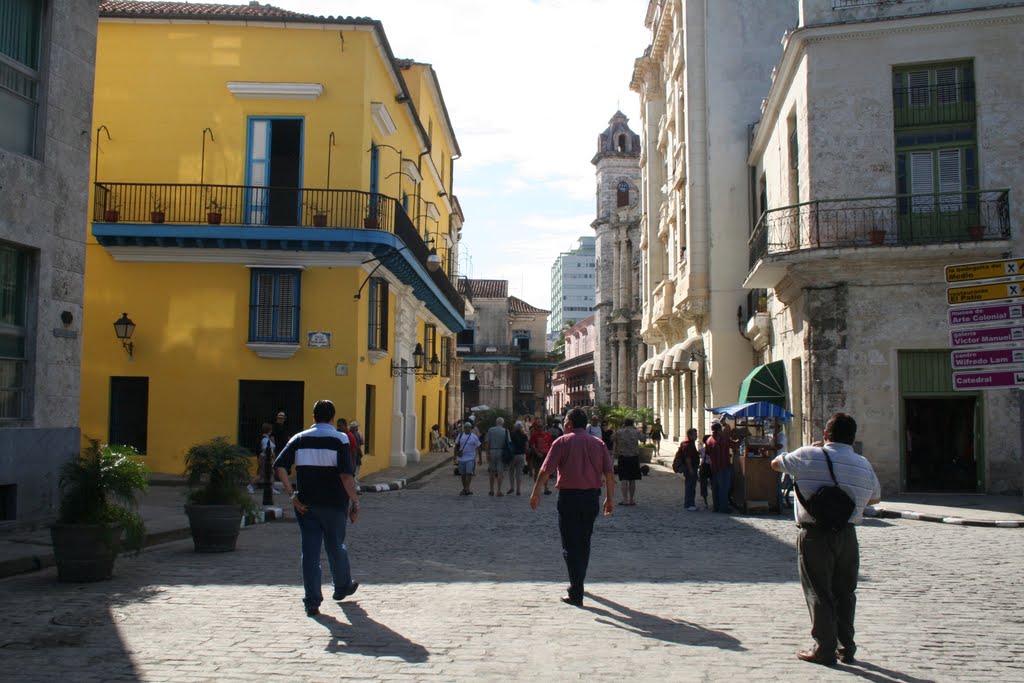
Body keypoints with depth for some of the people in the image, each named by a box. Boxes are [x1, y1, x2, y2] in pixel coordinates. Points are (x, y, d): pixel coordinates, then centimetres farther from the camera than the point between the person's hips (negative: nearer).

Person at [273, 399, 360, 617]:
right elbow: (346, 475, -17)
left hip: (306, 504, 2)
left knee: (310, 551, 3)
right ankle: (342, 587, 36)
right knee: (336, 546, 17)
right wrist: (355, 502, -12)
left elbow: (280, 466, -7)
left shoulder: (299, 439, 4)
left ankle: (312, 602, -1)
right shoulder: (340, 439, -6)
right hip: (334, 503, -2)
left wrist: (292, 495, -6)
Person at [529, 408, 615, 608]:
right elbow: (609, 474, 2)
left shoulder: (562, 442, -4)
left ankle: (576, 594, -7)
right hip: (591, 496, 4)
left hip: (568, 496, -4)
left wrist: (535, 494, 1)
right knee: (584, 542, 20)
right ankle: (578, 582, 35)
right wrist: (609, 499, 9)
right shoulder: (598, 443, 7)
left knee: (571, 545, -1)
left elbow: (545, 471, -8)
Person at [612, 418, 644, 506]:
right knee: (632, 480, 10)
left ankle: (625, 499, -6)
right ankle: (632, 499, 14)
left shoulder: (619, 432, -4)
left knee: (624, 479, 0)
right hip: (634, 457, 1)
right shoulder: (636, 432, -1)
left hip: (623, 457, -1)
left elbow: (613, 439, 14)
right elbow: (642, 439, 17)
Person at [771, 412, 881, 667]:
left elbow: (776, 463, 8)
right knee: (845, 592, 16)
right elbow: (875, 497, 19)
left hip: (815, 534, -4)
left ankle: (825, 648, 8)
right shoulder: (863, 465, 3)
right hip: (847, 535, 4)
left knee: (818, 592, 5)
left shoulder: (809, 456, -9)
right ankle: (847, 648, 22)